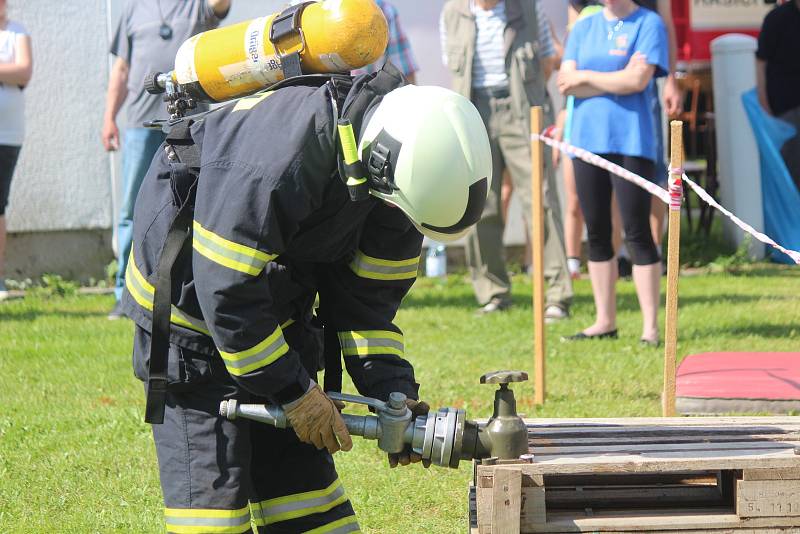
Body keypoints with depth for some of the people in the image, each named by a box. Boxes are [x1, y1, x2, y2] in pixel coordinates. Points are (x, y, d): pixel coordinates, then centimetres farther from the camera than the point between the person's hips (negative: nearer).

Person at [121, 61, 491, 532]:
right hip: (191, 302, -7)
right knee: (213, 490, -10)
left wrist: (394, 392, -14)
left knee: (301, 472, 6)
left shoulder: (398, 167, -12)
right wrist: (294, 391, -22)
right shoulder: (277, 158, -36)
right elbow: (226, 291, -29)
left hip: (278, 311, 7)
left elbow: (369, 298, -1)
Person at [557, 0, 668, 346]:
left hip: (631, 141, -5)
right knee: (597, 233, 8)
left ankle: (651, 326, -4)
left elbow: (638, 80, -13)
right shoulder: (584, 28, 13)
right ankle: (605, 321, 17)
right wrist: (616, 79, -8)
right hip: (587, 140, 5)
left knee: (637, 233, -6)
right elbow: (565, 82, 3)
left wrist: (585, 77, -4)